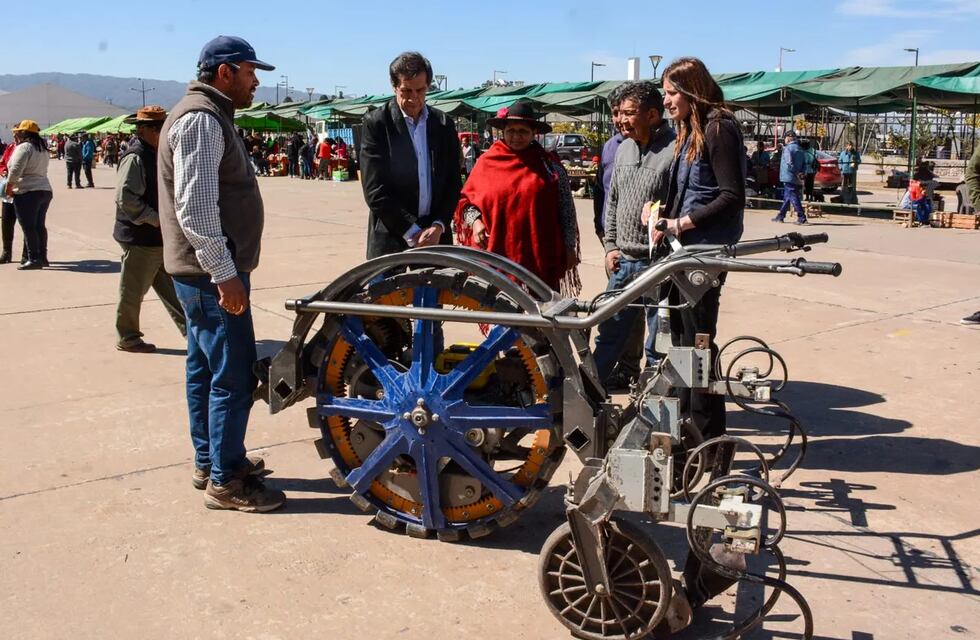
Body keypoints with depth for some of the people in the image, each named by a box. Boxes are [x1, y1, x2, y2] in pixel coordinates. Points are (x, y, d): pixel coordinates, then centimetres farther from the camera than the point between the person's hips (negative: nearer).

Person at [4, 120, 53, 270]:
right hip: (45, 190, 9)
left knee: (28, 227, -5)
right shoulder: (42, 148, 16)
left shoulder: (24, 147, -11)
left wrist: (9, 187, -7)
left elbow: (15, 170, -19)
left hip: (27, 192, -9)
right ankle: (42, 257, 18)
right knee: (40, 226, 14)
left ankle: (34, 259, -8)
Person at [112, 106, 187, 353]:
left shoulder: (154, 154, 11)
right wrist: (156, 220, -21)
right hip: (141, 238, -9)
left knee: (169, 287, 15)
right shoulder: (135, 157, -18)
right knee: (133, 291, 5)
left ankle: (189, 328, 22)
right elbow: (125, 198, -24)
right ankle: (128, 339, 18)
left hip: (159, 237, 9)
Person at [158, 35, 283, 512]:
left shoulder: (208, 116, 18)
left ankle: (208, 461, 28)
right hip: (212, 274, -11)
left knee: (205, 368, 16)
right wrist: (224, 272, -24)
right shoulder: (201, 119, -15)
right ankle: (225, 481, 1)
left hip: (202, 272, 11)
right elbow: (194, 207, -24)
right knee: (233, 376, -7)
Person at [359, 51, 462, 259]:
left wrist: (438, 226, -6)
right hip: (391, 241, -3)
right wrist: (413, 232, -12)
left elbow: (453, 184, 10)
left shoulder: (444, 124, 9)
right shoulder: (376, 123, -2)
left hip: (435, 239, 3)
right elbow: (375, 192, -8)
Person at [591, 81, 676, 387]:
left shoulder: (674, 150, -14)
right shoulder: (623, 148, 10)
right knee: (610, 329, 16)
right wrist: (610, 245, 12)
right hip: (622, 260, 7)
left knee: (658, 340, 6)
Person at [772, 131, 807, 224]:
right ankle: (780, 216, 24)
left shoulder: (788, 148, -12)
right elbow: (804, 163, 15)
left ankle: (802, 217, -12)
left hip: (789, 177, -9)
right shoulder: (800, 149, 16)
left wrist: (796, 174, -15)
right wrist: (801, 173, 8)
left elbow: (789, 163, -21)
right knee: (787, 197, 16)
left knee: (793, 198, -8)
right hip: (796, 179, 9)